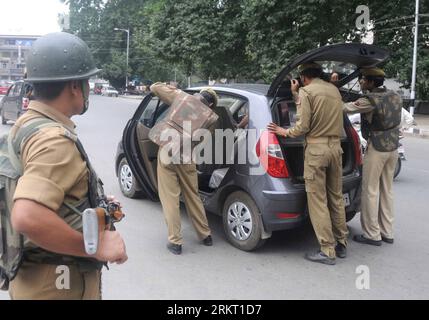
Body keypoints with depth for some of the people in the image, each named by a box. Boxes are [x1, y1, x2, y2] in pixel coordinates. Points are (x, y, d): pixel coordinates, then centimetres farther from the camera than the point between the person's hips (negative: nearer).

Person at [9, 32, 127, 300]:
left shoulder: (27, 124, 6)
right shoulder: (55, 139, -25)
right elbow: (27, 217, -38)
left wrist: (94, 205, 13)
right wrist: (97, 247, -27)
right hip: (59, 285, -9)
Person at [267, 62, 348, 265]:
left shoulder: (306, 91, -8)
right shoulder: (334, 89, 13)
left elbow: (303, 126, -12)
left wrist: (285, 132, 6)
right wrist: (296, 96, 21)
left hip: (316, 148, -7)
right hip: (335, 146, 7)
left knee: (318, 201, -2)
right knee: (336, 197, 15)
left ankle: (327, 251, 0)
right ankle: (341, 244, 24)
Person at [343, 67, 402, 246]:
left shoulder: (370, 100, -17)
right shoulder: (395, 97, 6)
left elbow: (344, 108, -13)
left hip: (376, 149, -8)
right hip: (393, 147, 8)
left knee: (370, 191, 1)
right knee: (387, 190, 14)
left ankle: (372, 234, 6)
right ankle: (387, 233, 21)